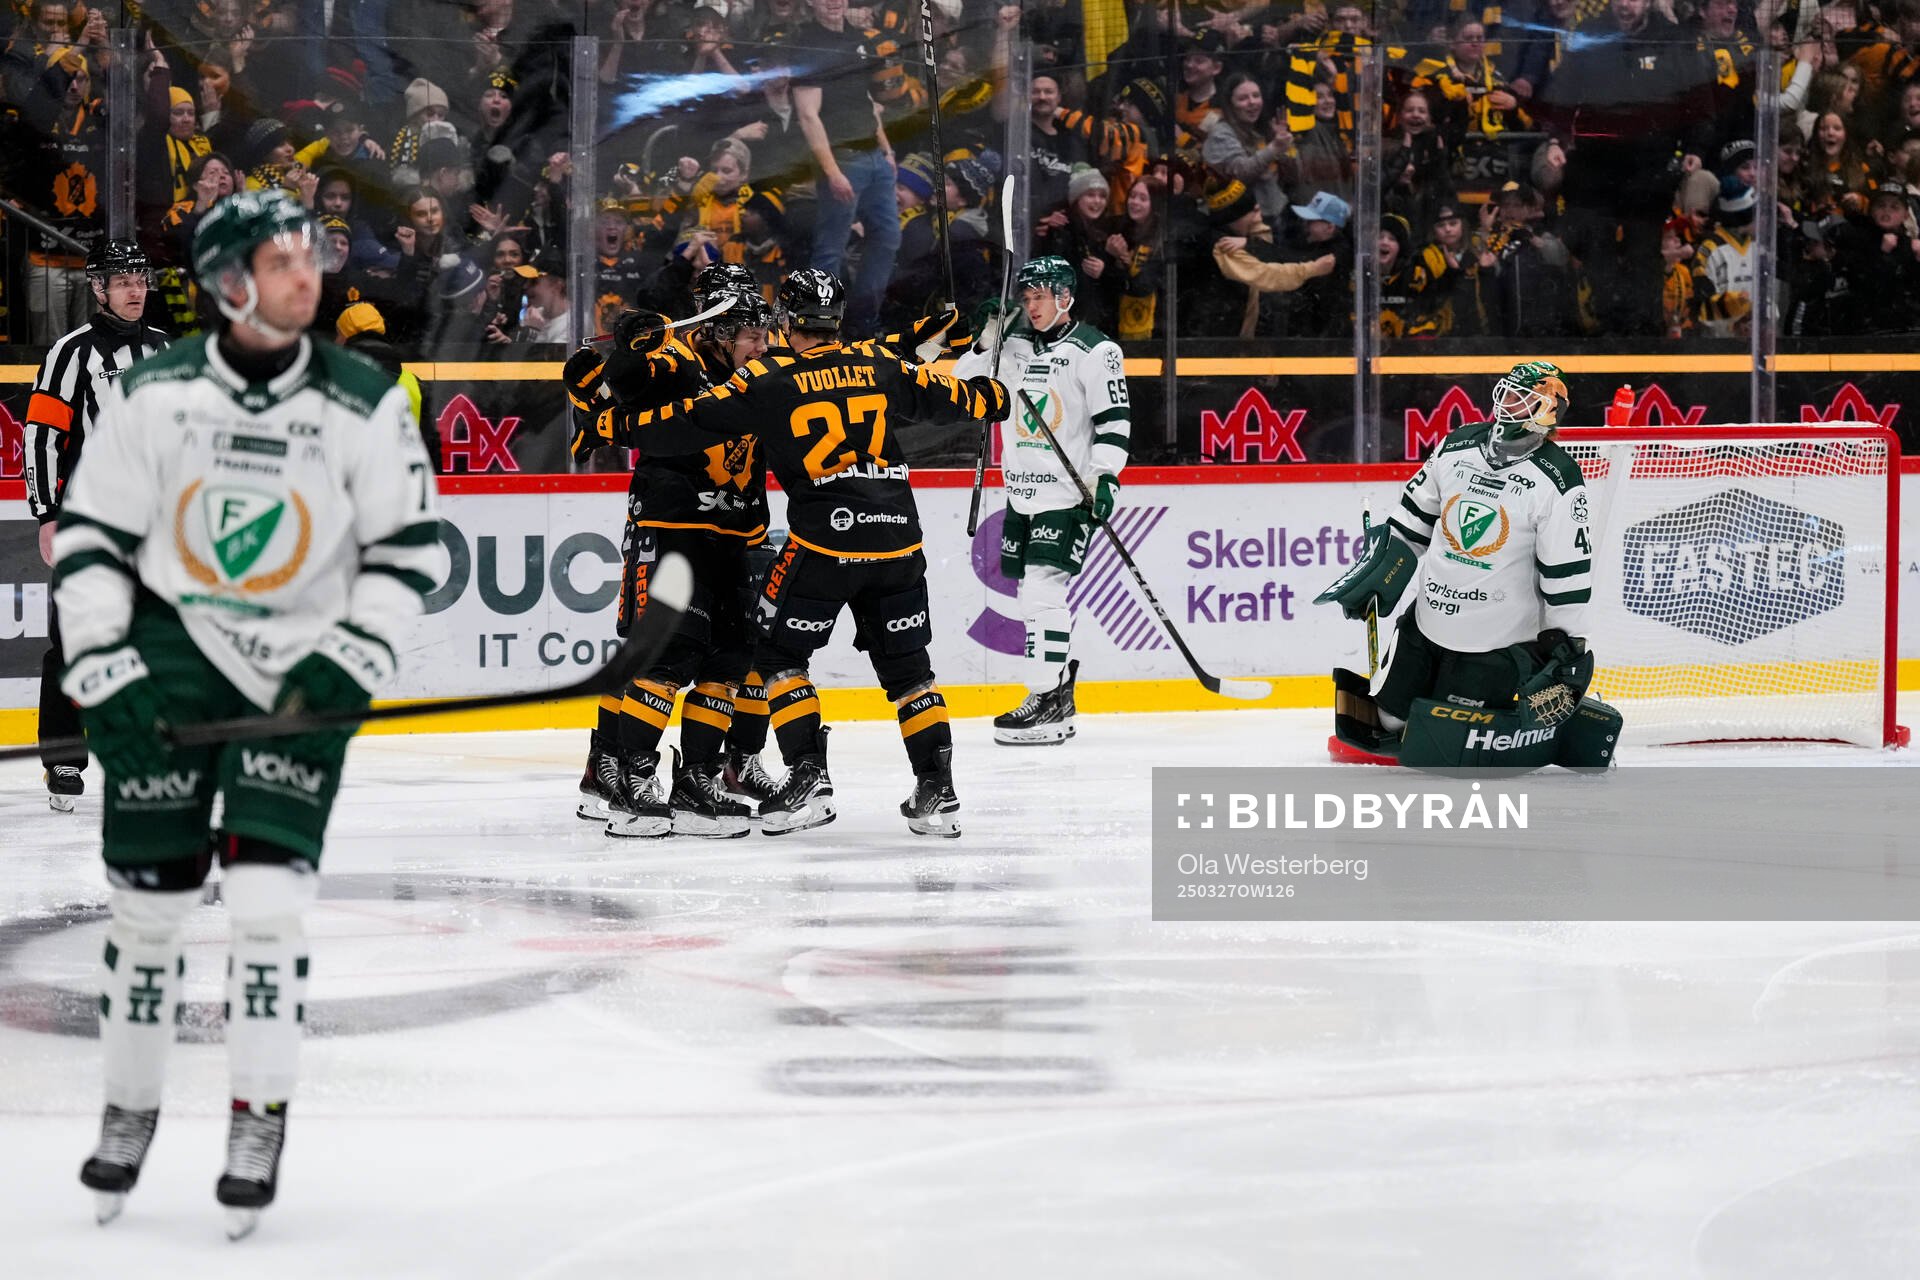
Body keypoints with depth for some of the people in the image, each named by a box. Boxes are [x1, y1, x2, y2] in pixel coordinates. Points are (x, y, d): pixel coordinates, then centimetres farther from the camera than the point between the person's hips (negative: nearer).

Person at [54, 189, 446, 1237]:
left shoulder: (363, 406, -6)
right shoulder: (154, 395, -5)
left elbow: (411, 544, 1)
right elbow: (90, 534, 0)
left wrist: (355, 657, -10)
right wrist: (98, 662, -9)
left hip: (298, 670, -1)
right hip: (166, 650, 1)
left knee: (267, 897, -10)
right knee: (146, 899, 5)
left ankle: (259, 1128, 0)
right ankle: (128, 1109, 23)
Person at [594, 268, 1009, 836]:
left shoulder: (769, 378, -2)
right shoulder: (878, 364, 9)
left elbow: (692, 421, -3)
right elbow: (938, 394, 23)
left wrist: (619, 424, 8)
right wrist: (985, 396, 45)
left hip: (824, 539, -4)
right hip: (898, 537, 4)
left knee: (779, 653, 10)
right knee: (906, 665, 13)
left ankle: (809, 777, -1)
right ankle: (938, 791, 10)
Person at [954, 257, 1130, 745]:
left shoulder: (1095, 351, -8)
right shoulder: (1013, 344, 10)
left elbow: (1114, 418, -10)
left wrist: (1105, 476, -21)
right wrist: (985, 344, -6)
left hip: (1068, 492, -7)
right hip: (1022, 492, 7)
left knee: (1044, 586, -17)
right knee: (1033, 591, 11)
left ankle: (1048, 702, -17)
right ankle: (1061, 690, 24)